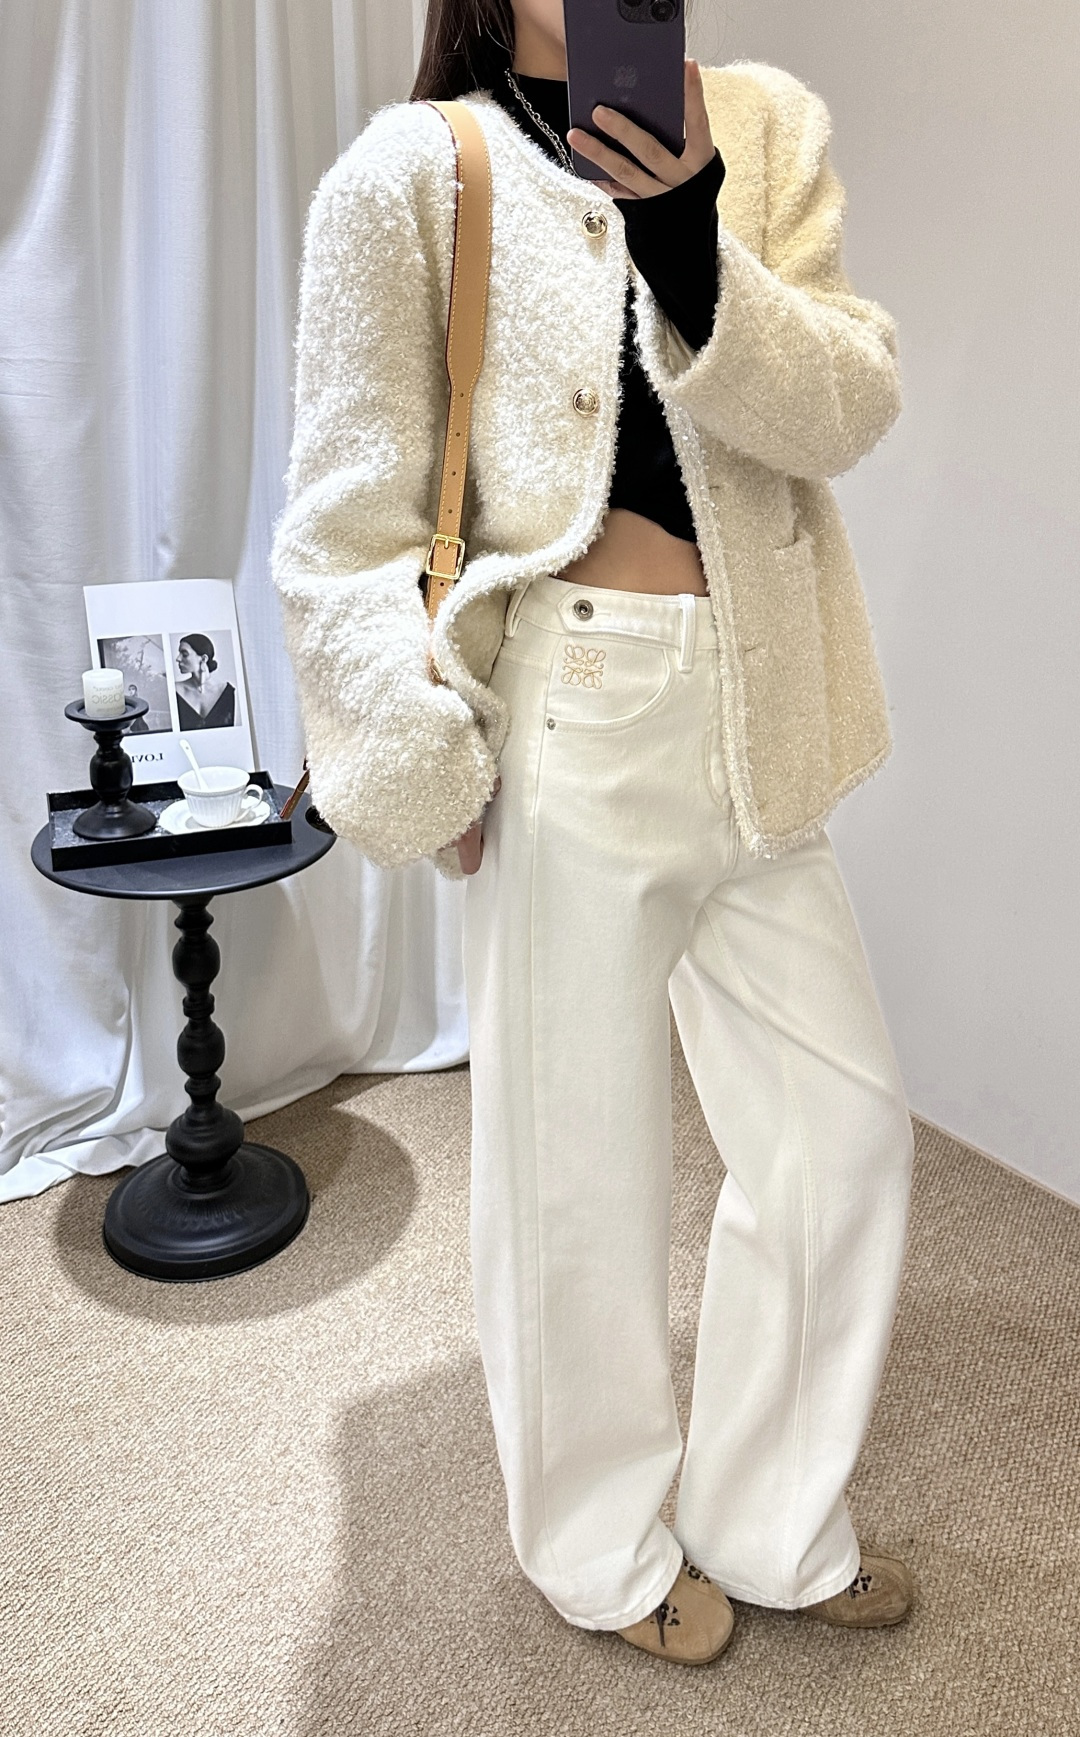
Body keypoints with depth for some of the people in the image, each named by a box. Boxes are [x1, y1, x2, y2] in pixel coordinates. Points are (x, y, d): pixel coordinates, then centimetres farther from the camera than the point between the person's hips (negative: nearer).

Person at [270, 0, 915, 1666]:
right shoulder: (413, 174, -1)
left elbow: (847, 403, -4)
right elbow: (345, 523, -5)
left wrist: (691, 230, -19)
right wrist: (431, 758, -13)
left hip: (755, 724, 6)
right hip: (572, 729, -5)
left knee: (846, 1121, 11)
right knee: (579, 1159, 7)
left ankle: (771, 1525, 35)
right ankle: (603, 1549, 35)